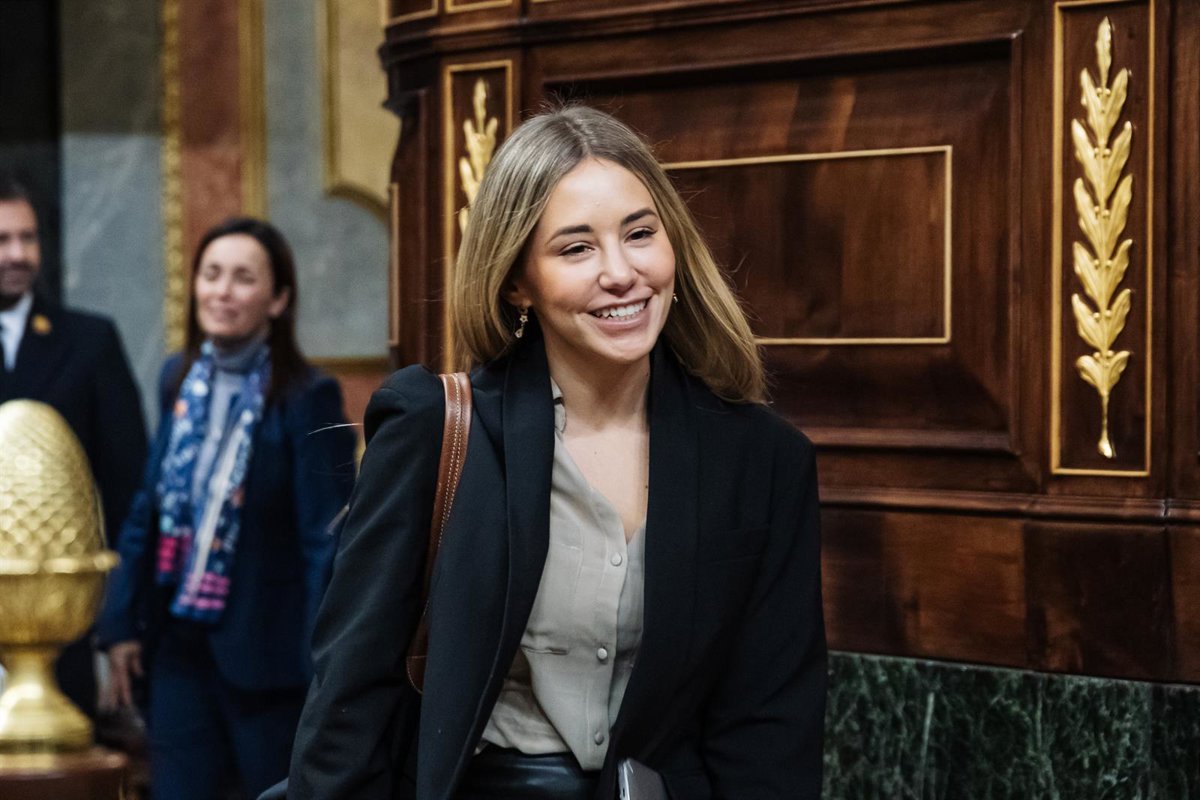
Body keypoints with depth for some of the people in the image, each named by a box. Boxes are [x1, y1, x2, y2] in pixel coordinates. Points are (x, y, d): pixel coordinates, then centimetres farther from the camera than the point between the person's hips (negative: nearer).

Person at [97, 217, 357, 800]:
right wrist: (123, 623, 9)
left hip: (264, 651, -5)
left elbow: (326, 539, -13)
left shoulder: (307, 397, -12)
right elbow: (148, 511, 12)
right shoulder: (179, 380, 6)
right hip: (180, 642, 5)